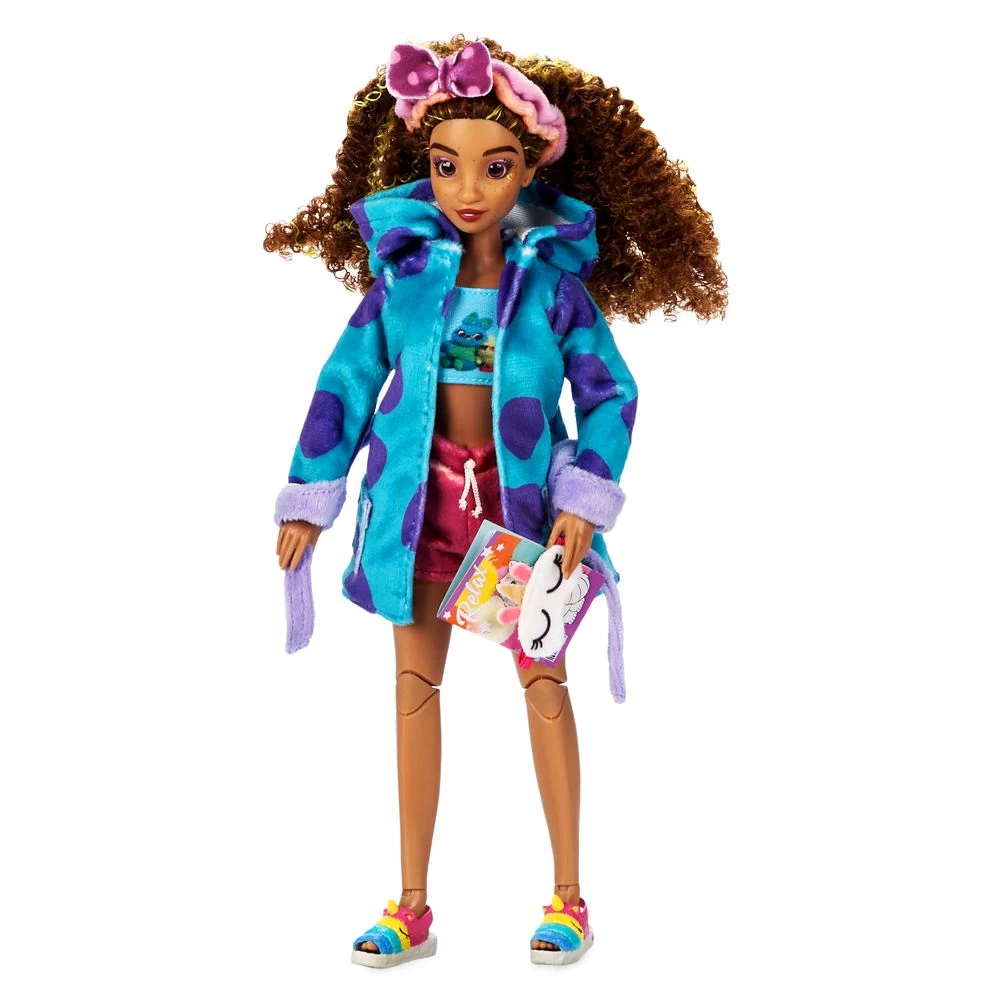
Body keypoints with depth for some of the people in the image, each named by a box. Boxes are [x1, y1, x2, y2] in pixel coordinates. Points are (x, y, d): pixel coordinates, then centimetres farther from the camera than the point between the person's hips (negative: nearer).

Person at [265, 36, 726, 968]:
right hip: (422, 494, 2)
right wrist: (309, 499, 1)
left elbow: (608, 393, -4)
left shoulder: (555, 279, -7)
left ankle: (568, 895, 20)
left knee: (542, 680, 7)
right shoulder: (401, 271, -3)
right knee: (415, 684, 8)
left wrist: (584, 501, -14)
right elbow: (347, 383, 1)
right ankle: (412, 905, 19)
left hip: (520, 494, -2)